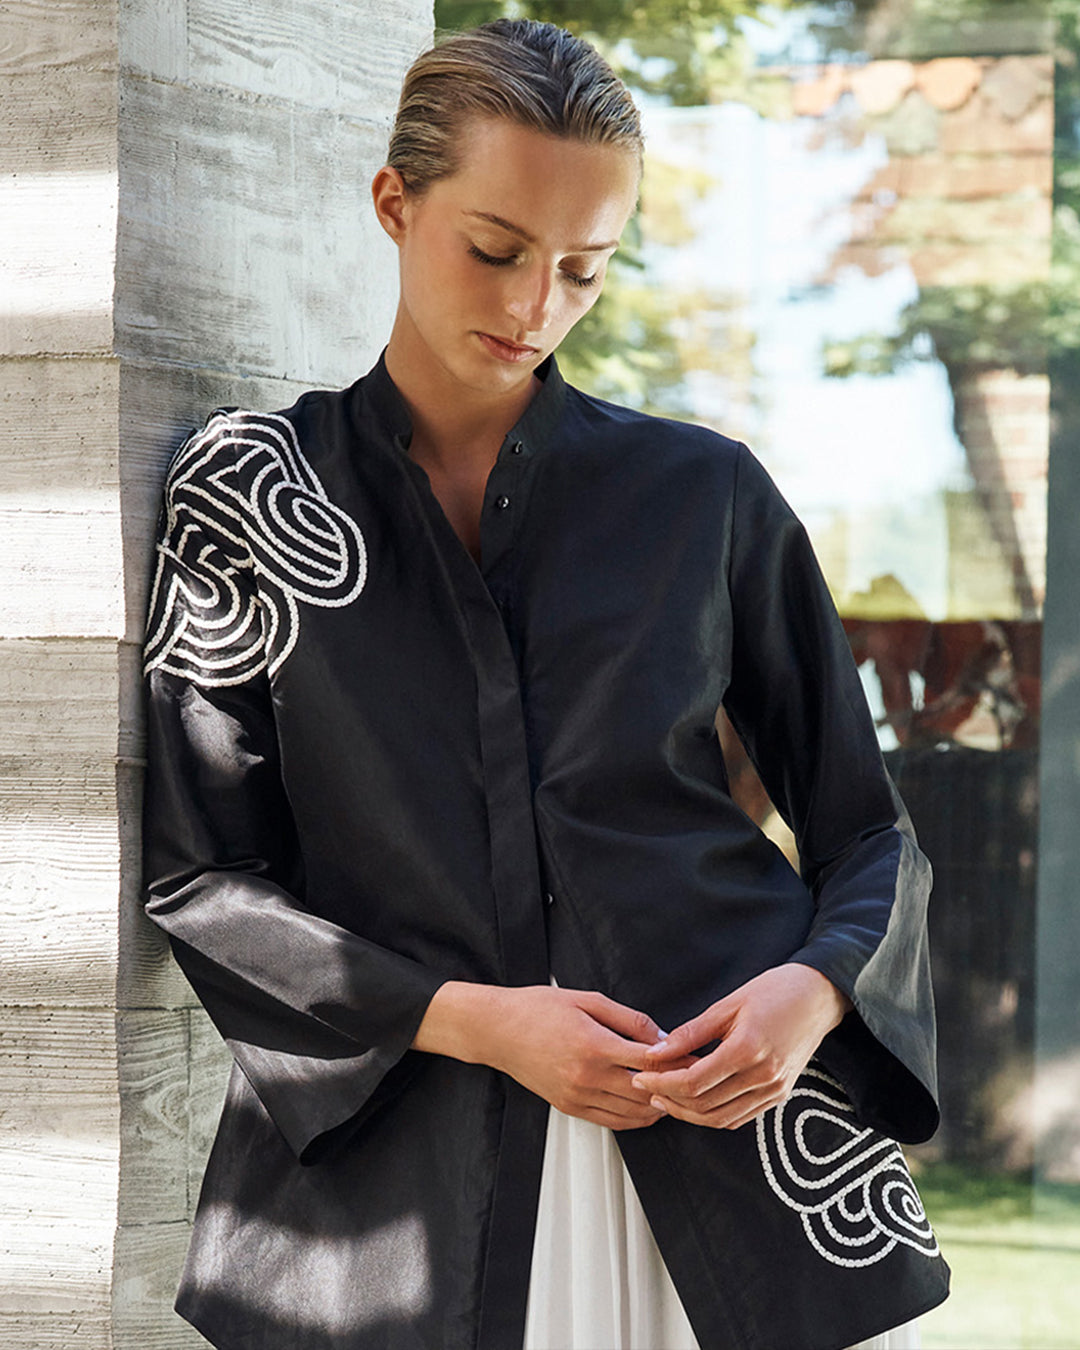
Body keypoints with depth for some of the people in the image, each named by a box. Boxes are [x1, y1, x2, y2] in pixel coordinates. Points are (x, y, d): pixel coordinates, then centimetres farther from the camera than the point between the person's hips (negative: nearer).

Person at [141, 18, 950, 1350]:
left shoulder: (706, 495, 6)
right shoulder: (251, 489, 3)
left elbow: (865, 833, 11)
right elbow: (199, 874, 1)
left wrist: (816, 988, -11)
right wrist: (464, 1019, -11)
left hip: (740, 1135, 1)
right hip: (411, 1179, -1)